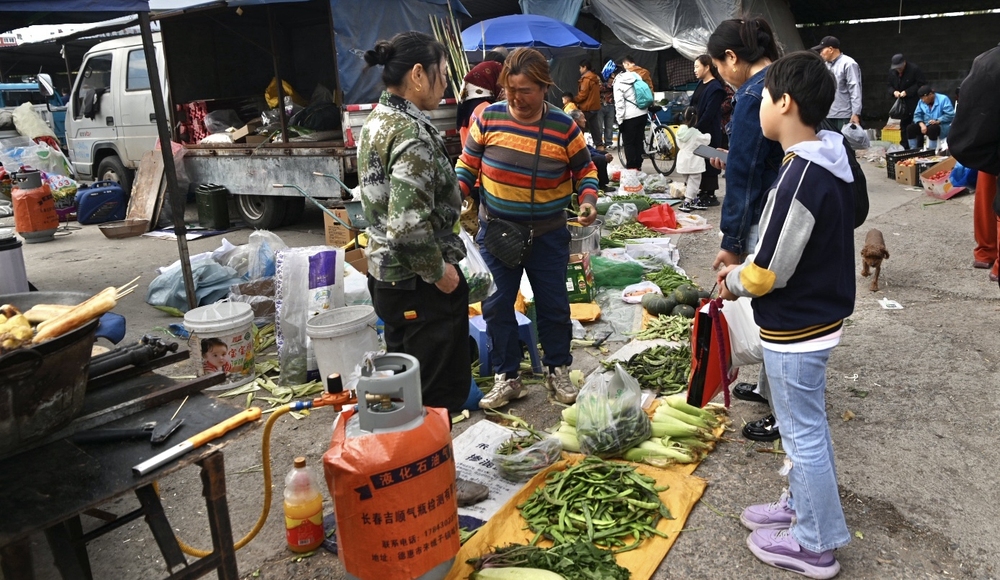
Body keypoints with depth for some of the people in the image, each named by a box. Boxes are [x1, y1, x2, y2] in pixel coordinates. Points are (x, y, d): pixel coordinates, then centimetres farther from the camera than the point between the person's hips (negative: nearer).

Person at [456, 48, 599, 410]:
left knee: (553, 304, 11)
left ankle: (558, 371, 30)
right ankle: (506, 377, 21)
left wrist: (588, 200, -14)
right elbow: (468, 163, 2)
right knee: (497, 306, 5)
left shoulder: (563, 127, -7)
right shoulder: (489, 118, -7)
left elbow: (585, 171, 4)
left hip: (548, 234, 0)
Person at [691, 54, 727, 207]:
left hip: (709, 132, -8)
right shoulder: (700, 84, 12)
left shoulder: (715, 88, -15)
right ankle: (703, 191, 22)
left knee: (708, 162, -2)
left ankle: (710, 195, 6)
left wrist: (696, 128, -18)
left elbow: (709, 113, -19)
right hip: (697, 129, 8)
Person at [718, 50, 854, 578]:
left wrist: (736, 282, -4)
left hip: (794, 330, -9)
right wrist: (747, 268, 6)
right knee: (808, 425, 23)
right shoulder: (830, 164, 3)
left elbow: (768, 273, -24)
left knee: (803, 433, 6)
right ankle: (802, 506, 41)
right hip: (821, 314, 9)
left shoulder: (800, 177, -27)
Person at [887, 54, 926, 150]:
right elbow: (890, 86, 14)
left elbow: (921, 84, -12)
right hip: (901, 104, 5)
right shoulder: (892, 71, 4)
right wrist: (894, 92, -8)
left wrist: (907, 92, -19)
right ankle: (904, 148, 17)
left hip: (914, 103, -5)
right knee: (903, 127, 10)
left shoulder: (914, 69, -12)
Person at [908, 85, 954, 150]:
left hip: (942, 126, -5)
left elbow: (950, 115, -15)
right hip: (927, 125, 5)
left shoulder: (943, 99, -11)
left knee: (932, 129, -38)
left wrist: (937, 121, -30)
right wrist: (922, 124, -19)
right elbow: (917, 115, 1)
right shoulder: (921, 102, 4)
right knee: (910, 128, -18)